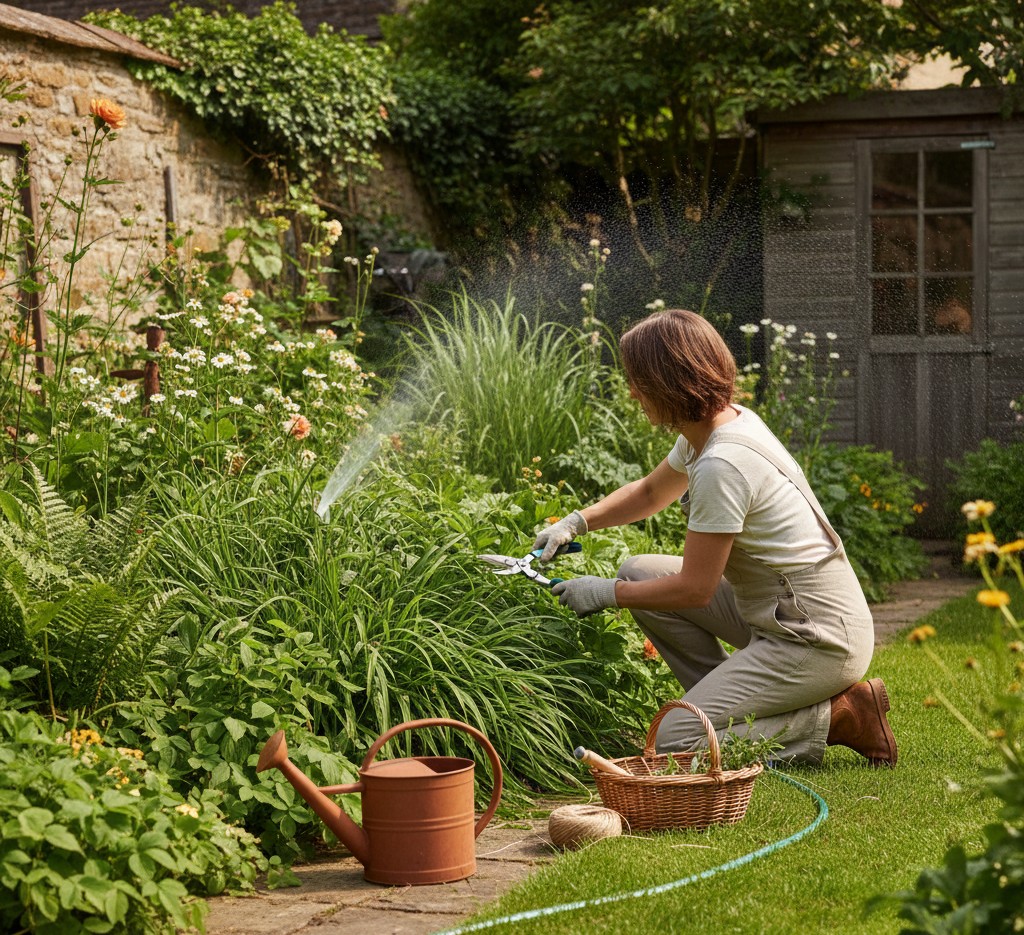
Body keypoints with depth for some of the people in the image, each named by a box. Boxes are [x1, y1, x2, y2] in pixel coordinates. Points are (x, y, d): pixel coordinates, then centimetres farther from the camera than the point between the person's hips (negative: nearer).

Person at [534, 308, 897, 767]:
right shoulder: (729, 421, 4)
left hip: (817, 643, -10)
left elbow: (695, 589, -17)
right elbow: (649, 492, 24)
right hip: (777, 613, 10)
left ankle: (836, 717, -3)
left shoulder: (722, 465, -25)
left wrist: (608, 593, -5)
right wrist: (576, 522, 13)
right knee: (639, 572, 10)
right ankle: (730, 702, 11)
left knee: (673, 742, -12)